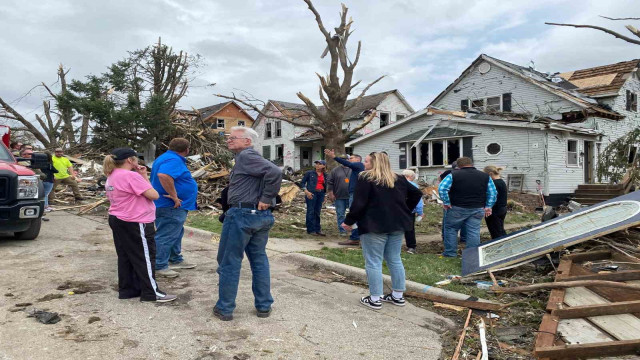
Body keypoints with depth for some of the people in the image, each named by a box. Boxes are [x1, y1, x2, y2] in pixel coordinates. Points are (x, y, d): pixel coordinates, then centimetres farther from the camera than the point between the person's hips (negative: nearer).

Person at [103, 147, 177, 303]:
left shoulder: (112, 176, 9)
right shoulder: (131, 175, -20)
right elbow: (154, 195, -19)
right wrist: (144, 177, -9)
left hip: (117, 220, 10)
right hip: (135, 224, -10)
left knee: (125, 256, 16)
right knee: (145, 257, 0)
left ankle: (126, 289, 26)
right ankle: (151, 293, 8)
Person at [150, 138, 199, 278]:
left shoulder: (166, 157, 15)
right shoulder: (174, 160, -20)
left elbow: (161, 176, 27)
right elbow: (163, 175, -38)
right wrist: (174, 196, -30)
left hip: (174, 207, 11)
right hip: (171, 208, -11)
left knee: (176, 234, 22)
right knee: (166, 236, -3)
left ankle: (176, 260, 34)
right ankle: (159, 266, 5)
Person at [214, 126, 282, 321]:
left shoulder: (246, 156, -12)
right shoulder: (253, 158, 17)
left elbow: (275, 172, -25)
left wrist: (266, 199, -19)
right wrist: (266, 202, 10)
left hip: (241, 215, -9)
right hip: (261, 216, 9)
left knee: (229, 263, 4)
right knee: (259, 261, 14)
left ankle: (225, 309, 14)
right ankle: (264, 306, 22)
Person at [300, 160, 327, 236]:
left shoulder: (325, 175, 12)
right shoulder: (309, 173, 0)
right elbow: (302, 183, 0)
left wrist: (324, 197, 17)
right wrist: (306, 191, -13)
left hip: (321, 194, 4)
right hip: (311, 193, -4)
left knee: (317, 212, 10)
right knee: (310, 212, -2)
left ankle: (317, 229, 18)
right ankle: (311, 230, 4)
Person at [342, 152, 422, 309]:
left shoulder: (365, 179, -9)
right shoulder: (398, 179, 12)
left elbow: (358, 203, -16)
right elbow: (416, 193, 17)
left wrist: (349, 221, -5)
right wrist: (404, 212, 19)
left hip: (374, 226, -7)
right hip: (397, 225, 7)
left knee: (373, 262, 1)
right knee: (395, 260, 15)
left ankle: (375, 299, 6)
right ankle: (398, 296, 22)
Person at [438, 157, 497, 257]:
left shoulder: (453, 175, -5)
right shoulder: (485, 176, 7)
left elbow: (442, 189, -12)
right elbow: (493, 193, 8)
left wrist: (446, 203, -5)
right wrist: (488, 206, 10)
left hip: (457, 209, -3)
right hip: (477, 209, 3)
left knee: (451, 229, 11)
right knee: (474, 232, 7)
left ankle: (450, 253, 14)